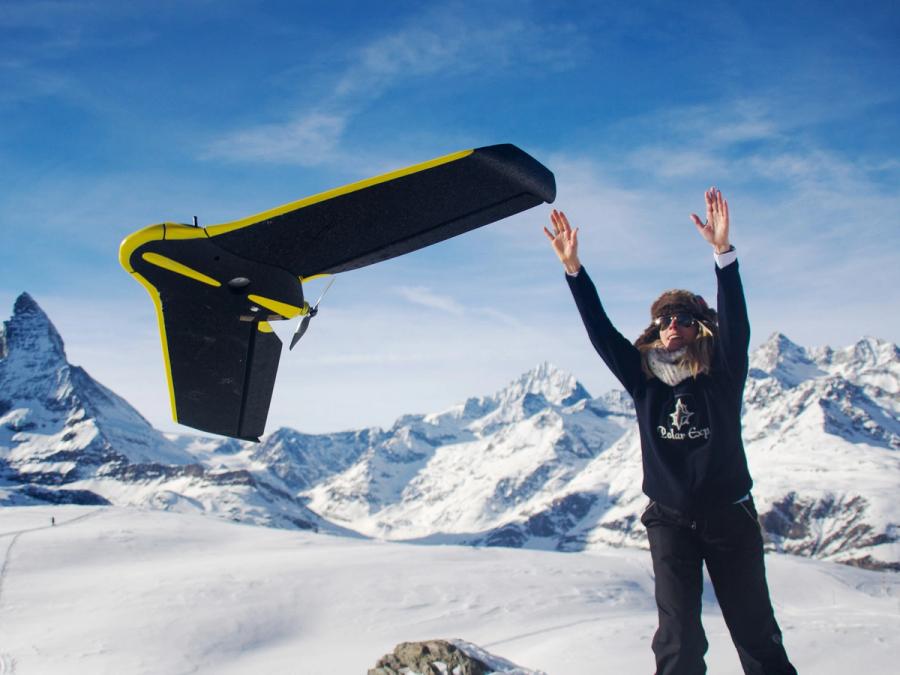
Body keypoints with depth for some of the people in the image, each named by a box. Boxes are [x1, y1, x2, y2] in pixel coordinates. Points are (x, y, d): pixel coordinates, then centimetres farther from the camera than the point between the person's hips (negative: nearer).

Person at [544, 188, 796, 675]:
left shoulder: (722, 377, -4)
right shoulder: (643, 380, 1)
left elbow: (735, 322, -20)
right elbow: (600, 331, -5)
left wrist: (723, 251, -33)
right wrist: (573, 268, -14)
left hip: (730, 516, -1)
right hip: (670, 520, 1)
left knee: (756, 631, 9)